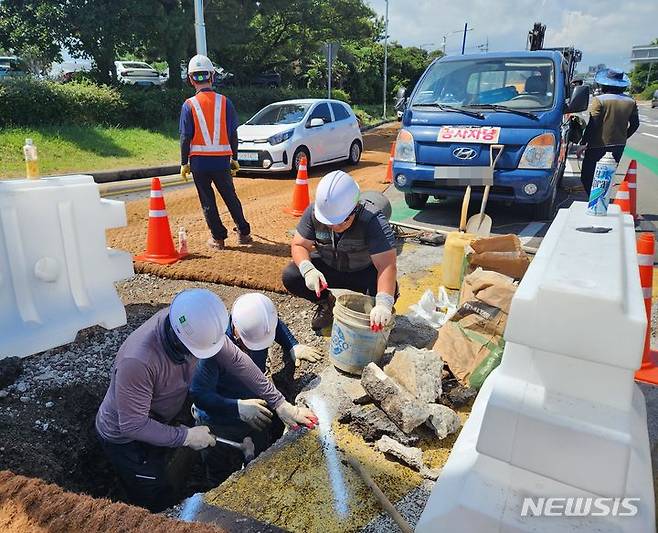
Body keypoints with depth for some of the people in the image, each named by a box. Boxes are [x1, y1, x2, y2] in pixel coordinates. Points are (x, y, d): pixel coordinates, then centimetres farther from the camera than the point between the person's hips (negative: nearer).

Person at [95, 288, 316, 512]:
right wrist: (186, 437, -25)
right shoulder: (137, 362, -42)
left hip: (160, 421, 6)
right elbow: (133, 425, -32)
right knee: (161, 507, 7)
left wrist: (280, 404, -16)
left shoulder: (197, 326, -24)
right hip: (125, 437, -6)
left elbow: (235, 359, -16)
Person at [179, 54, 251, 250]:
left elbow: (185, 137, -5)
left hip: (199, 161, -1)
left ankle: (218, 238, 11)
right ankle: (244, 233, 18)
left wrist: (184, 163, 3)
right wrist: (234, 158, 11)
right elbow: (233, 133, 2)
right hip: (222, 160, 2)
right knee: (230, 197, 14)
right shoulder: (224, 101, 0)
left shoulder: (189, 105, -5)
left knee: (207, 201, 8)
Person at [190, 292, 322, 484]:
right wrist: (238, 408, -44)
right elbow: (199, 394, -33)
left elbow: (278, 325, 4)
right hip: (221, 421, -5)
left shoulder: (260, 327, -20)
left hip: (255, 411, 5)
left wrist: (293, 347, -13)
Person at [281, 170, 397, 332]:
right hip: (327, 267, 3)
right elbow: (299, 245, -15)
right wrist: (308, 269, -37)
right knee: (290, 276, -21)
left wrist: (383, 304, -55)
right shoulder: (314, 212, -21)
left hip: (364, 273, -2)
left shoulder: (372, 220, -32)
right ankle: (328, 302, 7)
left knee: (390, 290, -32)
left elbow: (387, 265, -40)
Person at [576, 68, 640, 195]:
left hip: (598, 146, -6)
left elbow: (592, 124, -18)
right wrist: (623, 138, 23)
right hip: (619, 146, 6)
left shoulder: (599, 100, -13)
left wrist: (583, 143, -14)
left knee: (587, 177, 1)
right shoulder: (631, 102, 4)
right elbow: (635, 124, 9)